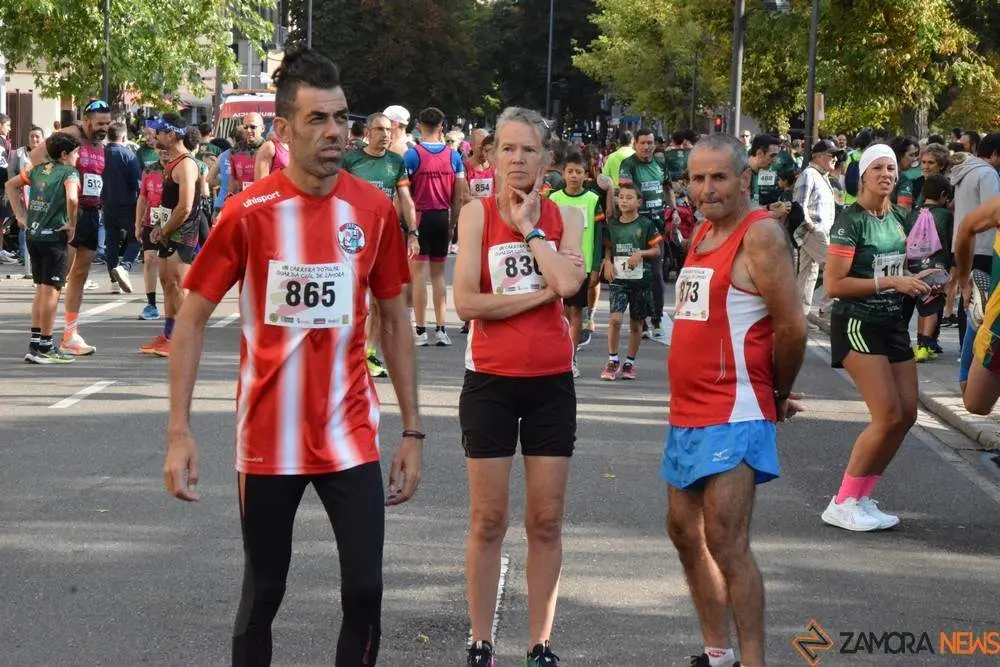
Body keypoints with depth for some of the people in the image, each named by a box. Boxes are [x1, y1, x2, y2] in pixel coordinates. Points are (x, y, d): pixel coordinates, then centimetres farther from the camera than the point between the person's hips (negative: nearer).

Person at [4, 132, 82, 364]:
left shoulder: (39, 169, 12)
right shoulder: (69, 173, -9)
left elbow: (11, 184, 19)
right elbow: (72, 198, -28)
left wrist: (20, 215, 16)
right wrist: (72, 225, -13)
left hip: (33, 234, 7)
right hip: (55, 237, -7)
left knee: (41, 288, 16)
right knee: (51, 290, -2)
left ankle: (35, 344, 18)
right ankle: (46, 347, 1)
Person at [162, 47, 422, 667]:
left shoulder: (375, 209, -1)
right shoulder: (249, 212, -9)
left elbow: (396, 320, 8)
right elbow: (193, 318, -3)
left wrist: (412, 430, 6)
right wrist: (180, 431, -10)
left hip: (351, 436, 2)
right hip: (268, 438, -1)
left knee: (365, 592, -1)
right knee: (263, 593, 9)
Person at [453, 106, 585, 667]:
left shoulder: (565, 218, 2)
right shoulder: (477, 214, -4)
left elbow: (569, 281, -19)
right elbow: (467, 302, -16)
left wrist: (529, 226, -10)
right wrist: (540, 295, -14)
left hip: (552, 382, 2)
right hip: (491, 382, -2)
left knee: (547, 521, 7)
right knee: (488, 521, 4)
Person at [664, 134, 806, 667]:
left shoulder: (760, 234, -14)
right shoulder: (703, 233, 14)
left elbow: (791, 326, -19)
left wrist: (778, 396, -4)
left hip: (734, 415, -10)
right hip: (688, 412, 10)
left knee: (725, 542, -14)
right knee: (684, 531, 15)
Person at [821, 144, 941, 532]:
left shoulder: (898, 218, 10)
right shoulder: (851, 221, -14)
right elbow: (833, 284, -20)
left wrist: (913, 281, 5)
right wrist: (890, 283, -21)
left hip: (893, 322, 8)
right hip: (857, 325, -8)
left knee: (907, 415, 6)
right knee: (888, 417, -14)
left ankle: (862, 497, 17)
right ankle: (842, 505, -4)